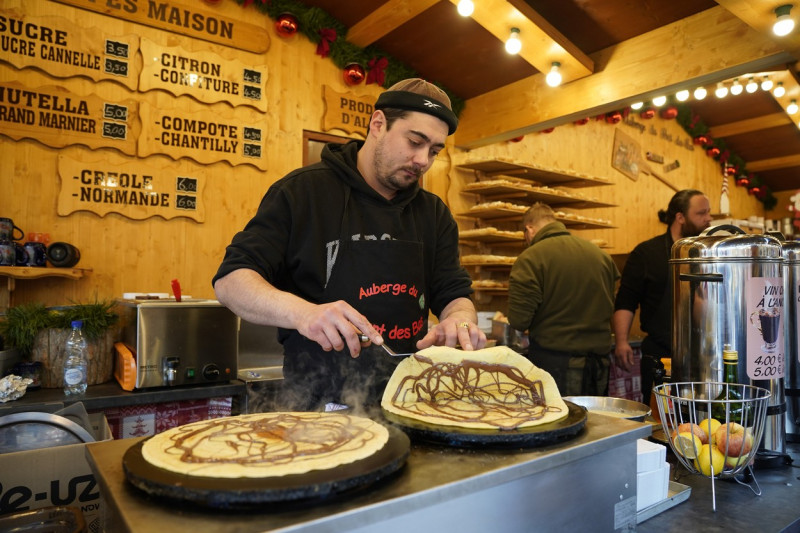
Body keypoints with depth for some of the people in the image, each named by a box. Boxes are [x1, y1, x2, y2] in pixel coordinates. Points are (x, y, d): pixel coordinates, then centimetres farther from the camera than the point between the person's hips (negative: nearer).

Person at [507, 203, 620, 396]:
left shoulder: (530, 259, -13)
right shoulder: (601, 254, 6)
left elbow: (519, 322, -16)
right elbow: (614, 309, 11)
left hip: (555, 364, -6)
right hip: (600, 359, 6)